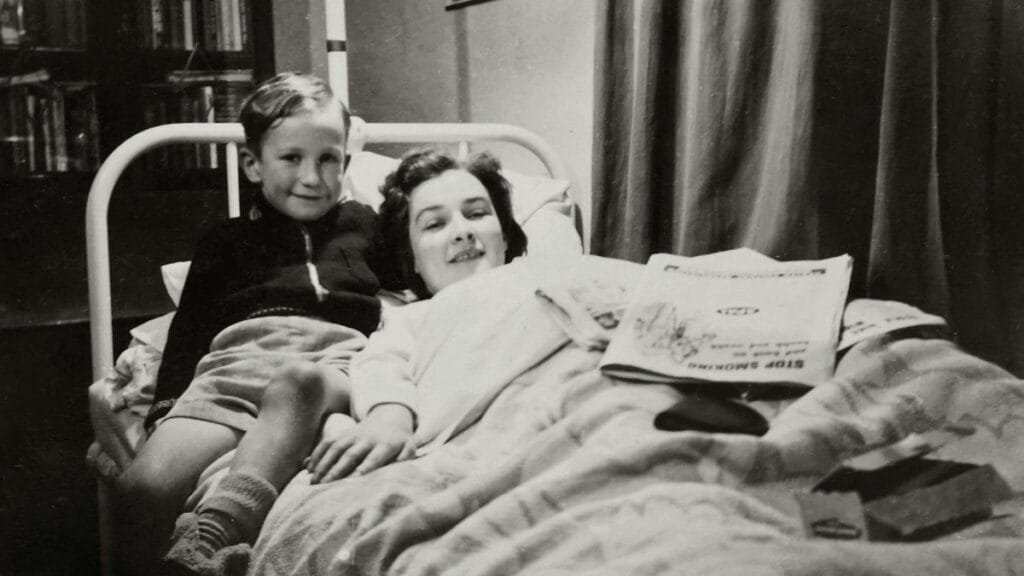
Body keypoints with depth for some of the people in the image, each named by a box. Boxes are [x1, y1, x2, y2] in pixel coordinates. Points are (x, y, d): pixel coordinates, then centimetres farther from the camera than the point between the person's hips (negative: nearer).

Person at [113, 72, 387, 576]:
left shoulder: (364, 224, 31)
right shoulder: (226, 241, 29)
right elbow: (188, 331, 19)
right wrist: (167, 409, 2)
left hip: (335, 355, -1)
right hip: (237, 355, 2)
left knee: (298, 381, -42)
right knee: (143, 487, -29)